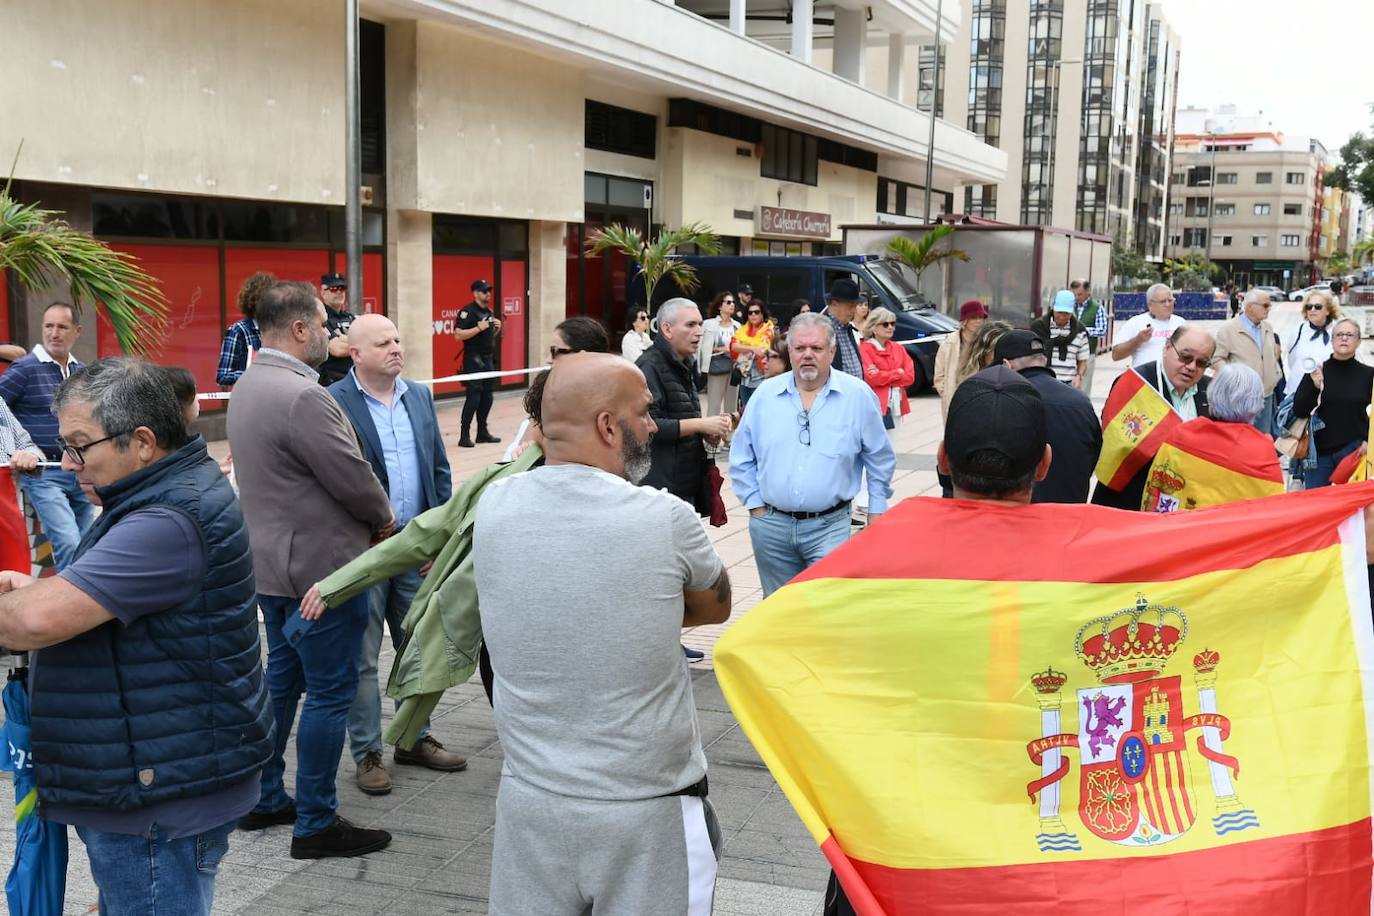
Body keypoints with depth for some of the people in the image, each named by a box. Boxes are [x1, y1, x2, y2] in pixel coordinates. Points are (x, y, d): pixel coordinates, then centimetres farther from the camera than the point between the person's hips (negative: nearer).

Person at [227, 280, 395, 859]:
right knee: (330, 693, 1)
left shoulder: (248, 386, 8)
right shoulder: (302, 396, -24)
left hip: (271, 562, 10)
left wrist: (367, 513, 9)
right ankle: (315, 824, 10)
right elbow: (354, 478, -21)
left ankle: (264, 799, 31)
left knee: (281, 677, 20)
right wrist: (384, 517, -1)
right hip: (320, 567, -10)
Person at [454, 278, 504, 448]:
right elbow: (459, 335, -18)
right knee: (473, 397, -11)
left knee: (487, 397, 10)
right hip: (473, 359, -8)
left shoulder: (489, 312, 15)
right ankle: (464, 436, -8)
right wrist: (479, 328, -23)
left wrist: (497, 328, 4)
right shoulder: (468, 311, -10)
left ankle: (482, 432, 20)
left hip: (488, 359, 8)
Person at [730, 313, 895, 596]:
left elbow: (880, 459, 5)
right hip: (771, 526, 3)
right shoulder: (766, 394, 3)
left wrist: (876, 513, 5)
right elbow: (742, 459, 10)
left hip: (829, 527, -3)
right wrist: (755, 507, 4)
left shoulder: (858, 395, -3)